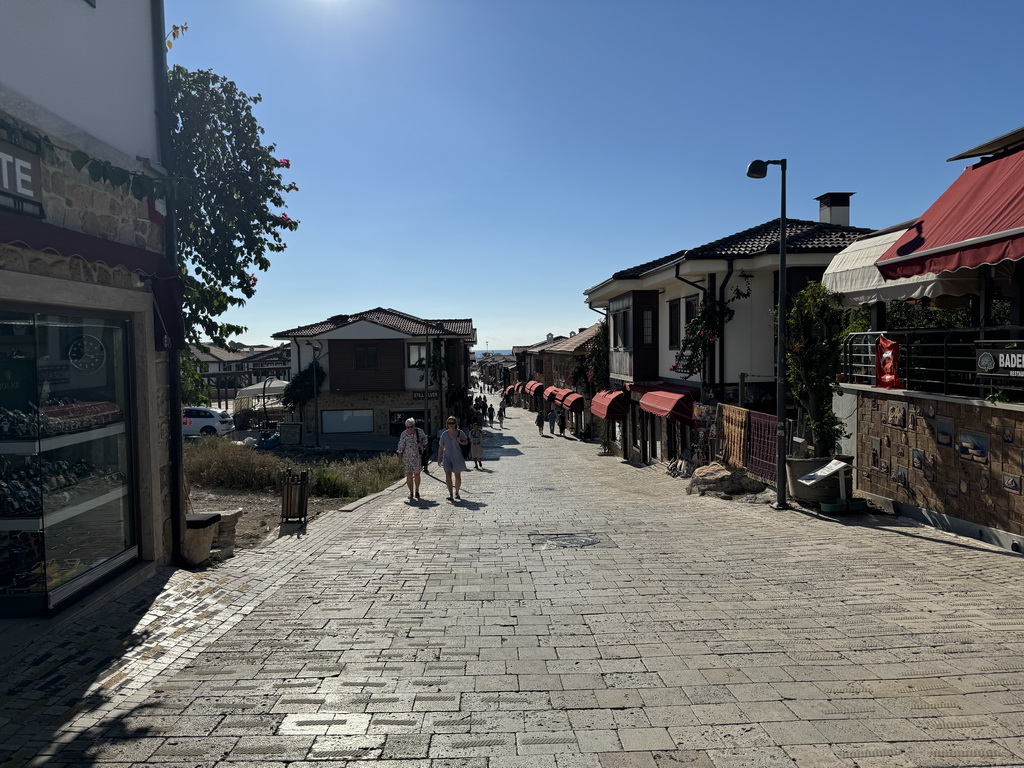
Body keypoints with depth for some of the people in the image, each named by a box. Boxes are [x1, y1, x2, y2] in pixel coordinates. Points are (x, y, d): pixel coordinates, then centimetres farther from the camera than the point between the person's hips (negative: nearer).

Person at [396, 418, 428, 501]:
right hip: (407, 457, -1)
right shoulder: (404, 434, -7)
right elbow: (401, 447, 0)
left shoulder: (420, 432, -5)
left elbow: (425, 439, 9)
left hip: (417, 457, 1)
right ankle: (411, 493, 6)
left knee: (417, 474, 9)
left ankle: (417, 491, 27)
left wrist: (421, 444, -12)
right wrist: (400, 457, 2)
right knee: (409, 475, -6)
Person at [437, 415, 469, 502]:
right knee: (448, 475, -14)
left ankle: (456, 493, 32)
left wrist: (461, 442, -17)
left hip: (457, 457, 0)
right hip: (447, 457, 0)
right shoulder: (444, 434, 1)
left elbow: (466, 442, 5)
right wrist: (439, 458, 5)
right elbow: (441, 447, 6)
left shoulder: (460, 432, -4)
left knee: (457, 476, 11)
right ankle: (450, 494, -13)